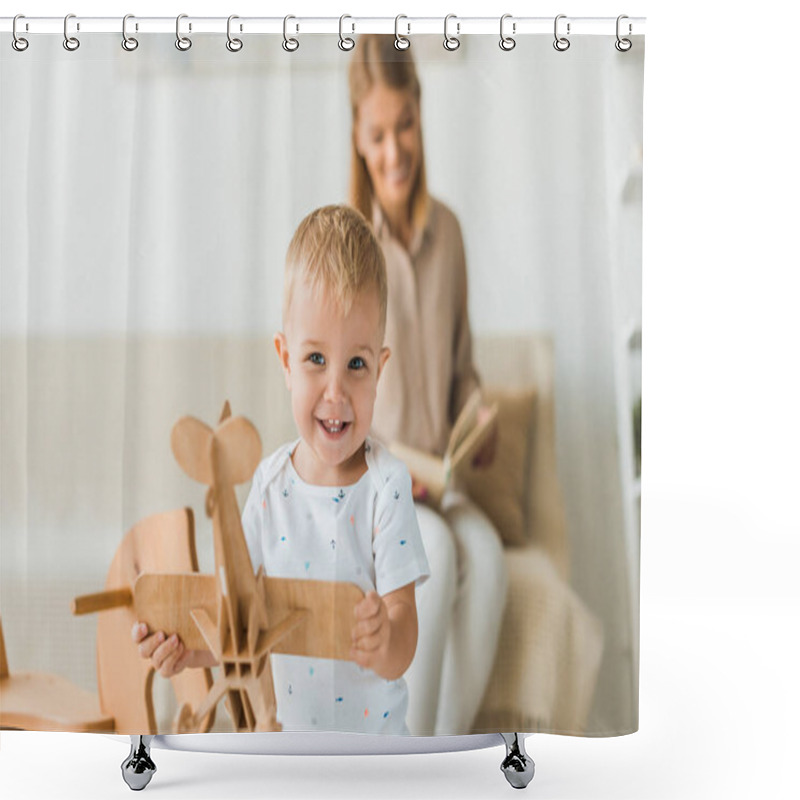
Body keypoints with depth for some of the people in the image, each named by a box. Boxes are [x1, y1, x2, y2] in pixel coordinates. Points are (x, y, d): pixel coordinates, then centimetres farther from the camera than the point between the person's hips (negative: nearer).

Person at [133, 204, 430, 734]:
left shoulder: (387, 485, -19)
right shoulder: (270, 481, -7)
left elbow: (401, 657, -19)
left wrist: (383, 642, -40)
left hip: (374, 735, -3)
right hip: (290, 732, 3)